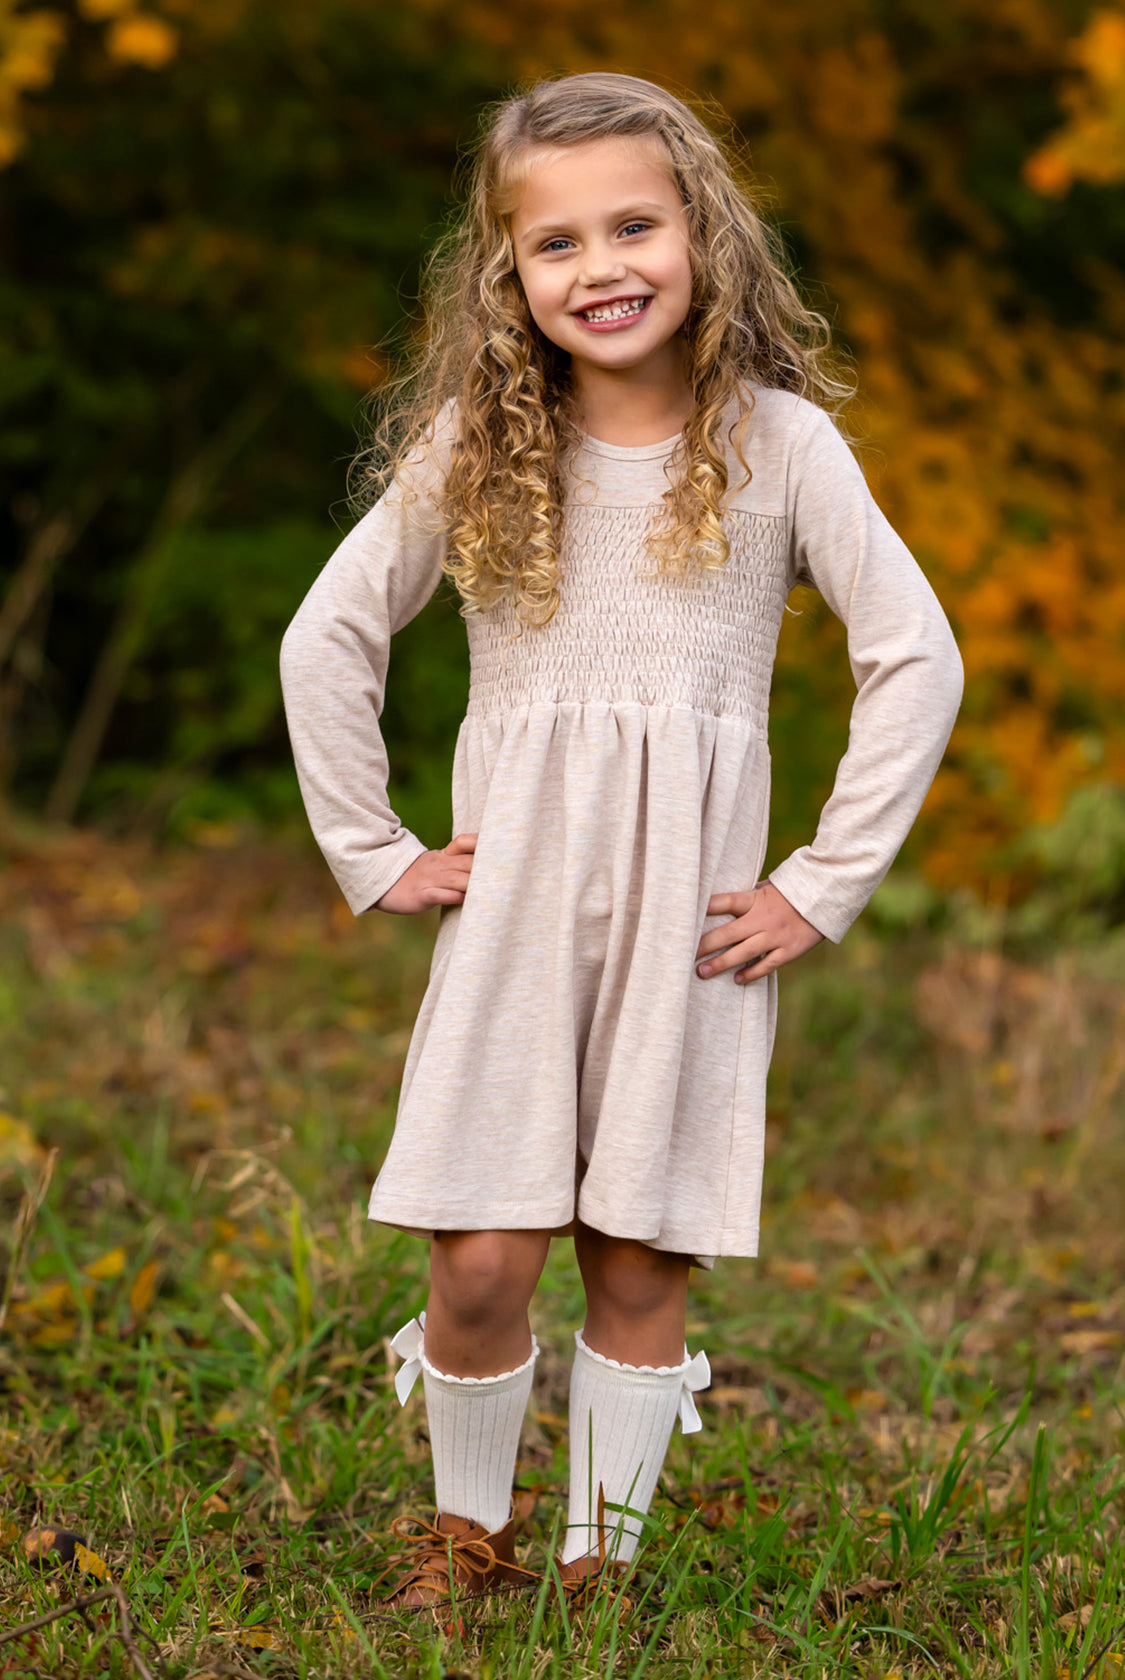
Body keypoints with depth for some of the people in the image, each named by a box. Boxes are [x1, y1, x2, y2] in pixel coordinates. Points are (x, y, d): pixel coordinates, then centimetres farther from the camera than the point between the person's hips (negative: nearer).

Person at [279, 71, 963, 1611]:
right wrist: (374, 854, 3)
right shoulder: (474, 446, 1)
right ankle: (467, 1526, 24)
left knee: (641, 1264, 4)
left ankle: (601, 1559, 22)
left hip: (691, 915, 0)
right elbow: (325, 641, 8)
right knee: (481, 1262, -2)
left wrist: (826, 887, -4)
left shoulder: (778, 442, -3)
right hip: (513, 901, 1)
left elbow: (918, 660, -2)